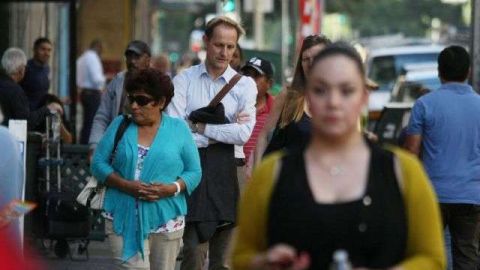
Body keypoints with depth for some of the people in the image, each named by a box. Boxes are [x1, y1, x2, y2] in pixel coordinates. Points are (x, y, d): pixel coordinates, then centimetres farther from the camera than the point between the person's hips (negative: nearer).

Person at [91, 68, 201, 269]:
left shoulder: (179, 129, 6)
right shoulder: (120, 125, 8)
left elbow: (194, 172, 6)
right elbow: (99, 163, 4)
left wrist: (172, 189, -15)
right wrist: (126, 185, -13)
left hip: (167, 221, 1)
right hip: (124, 219, -1)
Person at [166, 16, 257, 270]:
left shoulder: (244, 84, 4)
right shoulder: (184, 80, 2)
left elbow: (244, 133, -9)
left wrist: (201, 127, -8)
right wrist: (219, 135, -9)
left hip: (223, 170, 1)